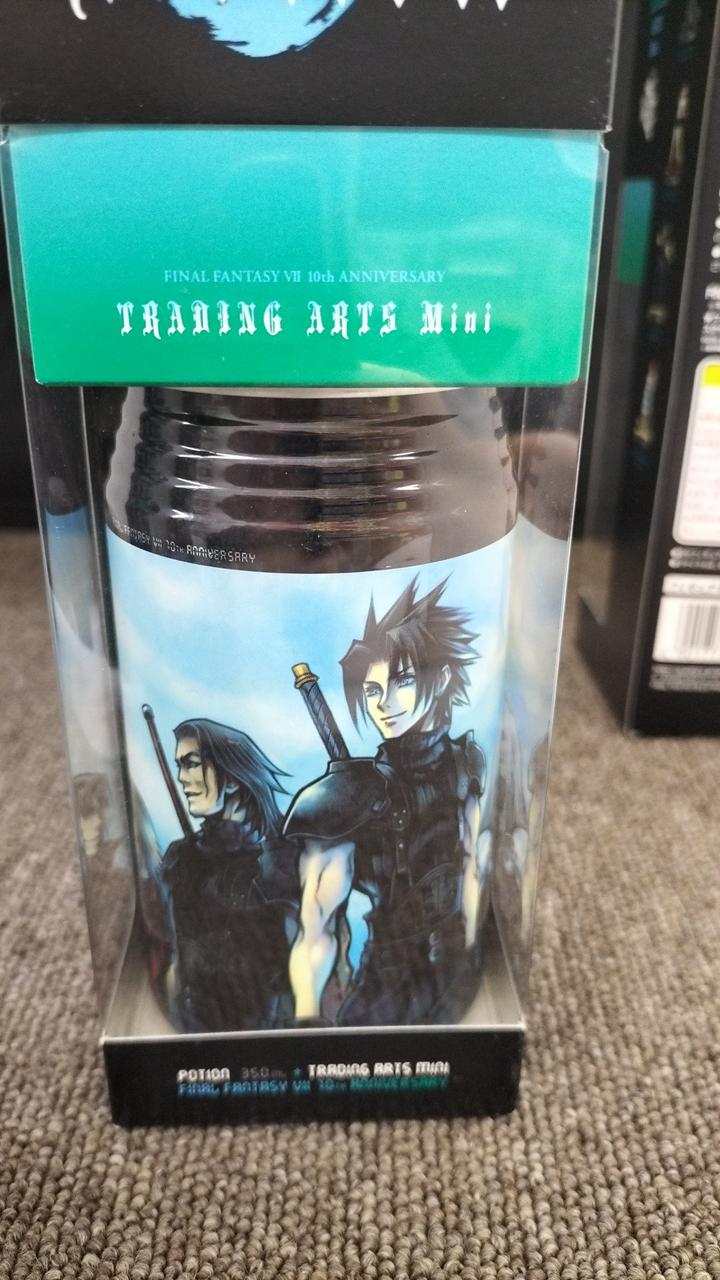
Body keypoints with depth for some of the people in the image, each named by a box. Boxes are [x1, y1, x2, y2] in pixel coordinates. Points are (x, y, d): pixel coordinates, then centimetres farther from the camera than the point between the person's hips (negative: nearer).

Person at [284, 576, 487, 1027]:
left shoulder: (465, 762, -5)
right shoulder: (352, 793, -20)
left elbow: (472, 864, 7)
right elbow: (315, 930, -19)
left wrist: (470, 954, 11)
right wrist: (308, 1018, -23)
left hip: (456, 972, 4)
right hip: (386, 985, -4)